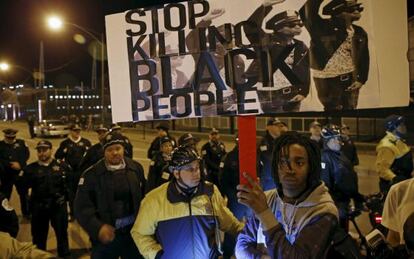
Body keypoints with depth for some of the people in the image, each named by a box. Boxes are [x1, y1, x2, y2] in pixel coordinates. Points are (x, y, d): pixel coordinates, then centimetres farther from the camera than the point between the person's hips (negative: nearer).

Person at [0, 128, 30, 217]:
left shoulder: (21, 142, 3)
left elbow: (26, 154, -4)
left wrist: (20, 164, -18)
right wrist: (11, 165, -21)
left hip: (20, 173, 1)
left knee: (24, 194, 12)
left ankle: (27, 213, 28)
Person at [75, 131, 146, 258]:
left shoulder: (136, 168, 1)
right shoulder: (92, 174, -9)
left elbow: (144, 197, 7)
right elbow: (82, 207, -11)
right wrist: (98, 228, -22)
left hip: (134, 231, 3)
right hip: (107, 234, -2)